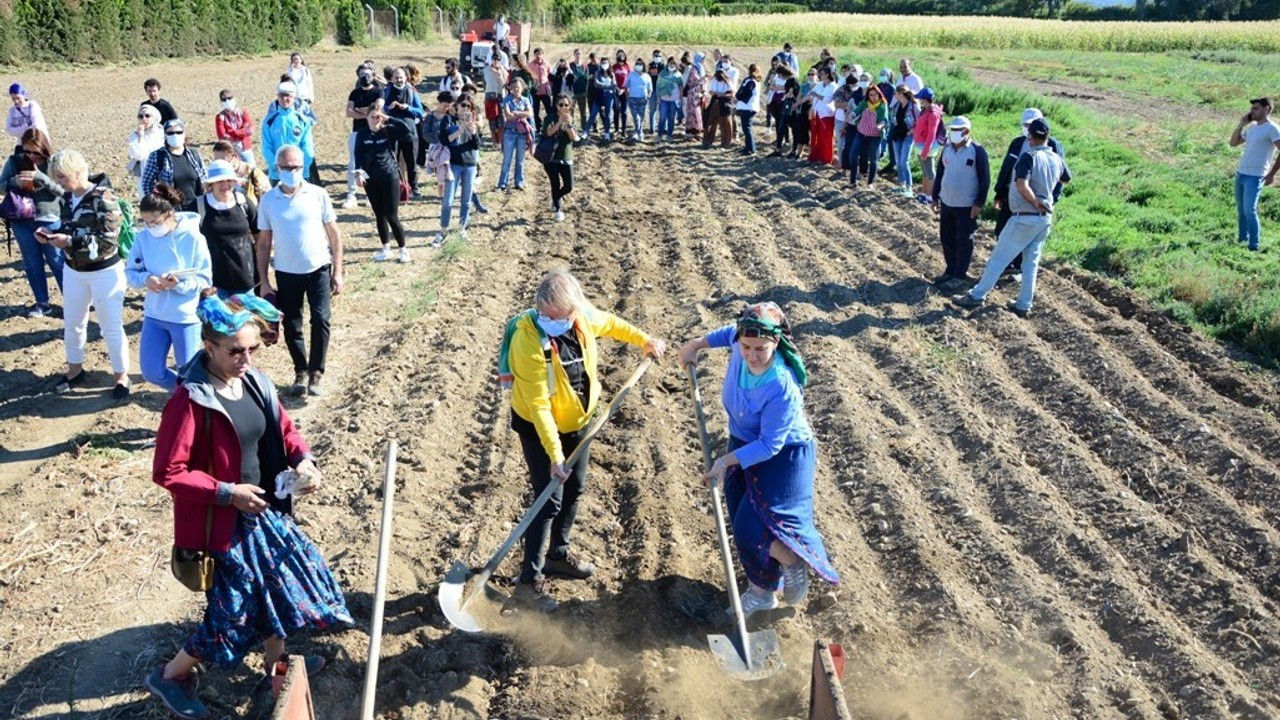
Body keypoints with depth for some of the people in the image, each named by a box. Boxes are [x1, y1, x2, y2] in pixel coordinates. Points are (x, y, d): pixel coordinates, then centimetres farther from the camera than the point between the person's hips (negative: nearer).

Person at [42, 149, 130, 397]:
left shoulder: (103, 198, -21)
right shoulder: (68, 196, 1)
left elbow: (108, 240, -25)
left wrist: (70, 241, -29)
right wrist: (50, 231, -7)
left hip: (105, 272, -7)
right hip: (73, 271, 7)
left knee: (111, 326, 3)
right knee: (72, 322, 19)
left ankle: (122, 376, 17)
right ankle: (75, 370, 37)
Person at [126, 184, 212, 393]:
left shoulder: (193, 238, -16)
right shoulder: (143, 237, -5)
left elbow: (205, 280, -14)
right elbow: (130, 272, 2)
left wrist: (180, 284, -31)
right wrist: (146, 278, -20)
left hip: (186, 317, -4)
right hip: (154, 315, 4)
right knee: (151, 372, 9)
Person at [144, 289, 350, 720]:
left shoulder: (255, 382, -3)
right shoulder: (191, 400, -24)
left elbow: (284, 430, 11)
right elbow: (167, 472, -21)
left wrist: (304, 460, -9)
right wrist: (227, 493, -23)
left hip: (264, 508, 7)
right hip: (222, 521, -7)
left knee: (281, 580, 19)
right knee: (235, 609, 3)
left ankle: (276, 659, 44)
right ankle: (171, 676, 27)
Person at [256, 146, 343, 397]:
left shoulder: (318, 194, -5)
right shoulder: (268, 200, -2)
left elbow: (334, 234, 0)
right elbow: (264, 242, 3)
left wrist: (337, 272, -3)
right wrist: (264, 281, 0)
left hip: (319, 269, -1)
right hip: (286, 273, 1)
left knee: (320, 320, -10)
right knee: (291, 326, 7)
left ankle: (316, 373, 5)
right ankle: (301, 372, 25)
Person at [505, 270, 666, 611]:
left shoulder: (584, 318, -16)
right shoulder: (528, 341, -33)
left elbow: (610, 323, 11)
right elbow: (538, 406, -31)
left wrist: (644, 340, 17)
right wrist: (554, 454, -32)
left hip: (577, 420, 7)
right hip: (538, 427, -7)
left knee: (574, 489, 18)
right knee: (549, 500, -6)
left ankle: (558, 553, 40)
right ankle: (530, 579, 7)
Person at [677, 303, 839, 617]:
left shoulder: (782, 387, -35)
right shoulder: (741, 345, -17)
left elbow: (770, 445, -30)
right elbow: (730, 333, 10)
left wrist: (727, 460, -30)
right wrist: (696, 344, 13)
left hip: (783, 456, -7)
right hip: (744, 446, 7)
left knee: (757, 527, -15)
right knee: (743, 525, 13)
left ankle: (794, 566, 16)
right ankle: (762, 591, 32)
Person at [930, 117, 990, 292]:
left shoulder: (977, 151, -13)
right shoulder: (947, 150, 6)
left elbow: (985, 179, -12)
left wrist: (979, 203, -15)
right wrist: (935, 197, 13)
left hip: (967, 206, -6)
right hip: (946, 203, 6)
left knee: (963, 242, 2)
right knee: (946, 239, 13)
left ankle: (960, 276, 8)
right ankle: (951, 270, 26)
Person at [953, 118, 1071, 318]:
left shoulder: (1029, 157, -16)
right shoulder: (1057, 160, 5)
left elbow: (1022, 186, -29)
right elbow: (1067, 180, 26)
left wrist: (1037, 203, -16)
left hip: (1025, 218, -6)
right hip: (1046, 218, 7)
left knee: (999, 257, 1)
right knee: (1031, 262, 13)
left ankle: (977, 296, 6)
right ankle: (1024, 305, 16)